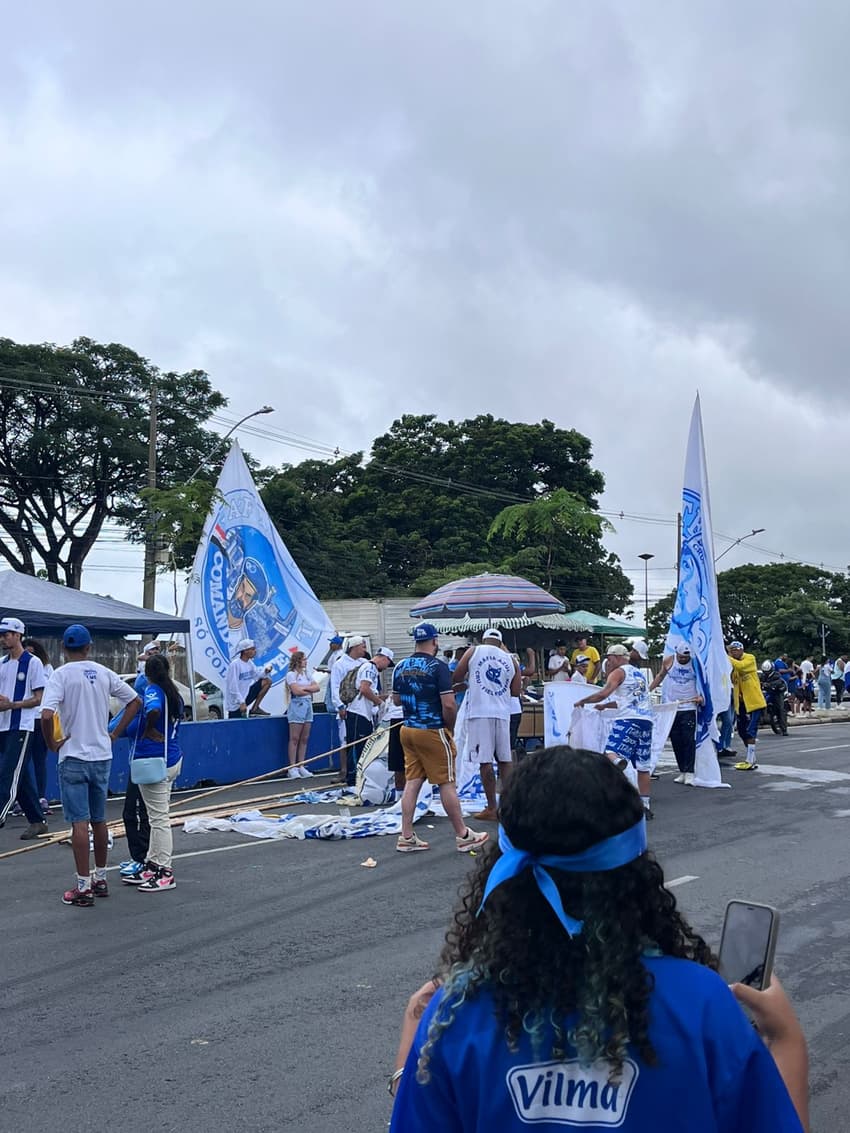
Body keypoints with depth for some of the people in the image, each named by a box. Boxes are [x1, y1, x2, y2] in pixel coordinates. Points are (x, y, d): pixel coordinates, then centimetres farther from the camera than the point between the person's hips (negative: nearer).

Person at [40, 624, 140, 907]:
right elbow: (135, 701, 10)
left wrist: (51, 743, -8)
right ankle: (100, 879, 24)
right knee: (99, 819, 15)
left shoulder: (62, 674, -11)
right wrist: (115, 734, 12)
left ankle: (84, 887, -1)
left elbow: (46, 715, -24)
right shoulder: (104, 673, 3)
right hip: (102, 756, 5)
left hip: (73, 758, -5)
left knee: (79, 822, -3)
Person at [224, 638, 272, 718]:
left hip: (245, 695, 8)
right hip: (235, 702, -7)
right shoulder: (235, 664, -19)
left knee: (267, 681, 0)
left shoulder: (249, 663, 7)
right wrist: (242, 702, -24)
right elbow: (233, 687, -21)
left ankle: (255, 708, 2)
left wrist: (265, 672, -14)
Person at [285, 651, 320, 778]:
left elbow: (317, 687, 8)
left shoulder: (307, 674, 17)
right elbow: (296, 690, -14)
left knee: (304, 739, 6)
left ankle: (301, 766, 10)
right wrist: (310, 690, -1)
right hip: (297, 705, -7)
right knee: (294, 738, -6)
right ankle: (292, 768, -4)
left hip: (308, 705, 7)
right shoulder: (291, 674, -4)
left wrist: (305, 688, -8)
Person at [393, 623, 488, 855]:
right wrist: (449, 727, -3)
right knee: (446, 783, 2)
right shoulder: (438, 666, -14)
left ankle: (406, 837, 10)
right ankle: (463, 836, 11)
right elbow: (449, 704, -19)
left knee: (412, 782, 9)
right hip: (432, 731, -6)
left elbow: (396, 699, 16)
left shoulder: (400, 667, 6)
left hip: (408, 730, 6)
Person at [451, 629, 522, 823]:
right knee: (504, 759, 11)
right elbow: (516, 691, 12)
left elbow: (455, 678, 1)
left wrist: (467, 680, 22)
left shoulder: (473, 651, 4)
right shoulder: (510, 660, 12)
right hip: (502, 713, 3)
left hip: (480, 712, -3)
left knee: (485, 761, -2)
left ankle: (491, 809, -1)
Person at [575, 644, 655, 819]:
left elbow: (603, 693, -12)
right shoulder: (640, 673, 26)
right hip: (646, 720, 7)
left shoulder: (619, 672, 2)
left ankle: (618, 762, -49)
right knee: (643, 767, 10)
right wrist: (605, 705, 35)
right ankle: (646, 805, 11)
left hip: (628, 720, -7)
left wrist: (582, 701, -1)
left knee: (611, 754, -15)